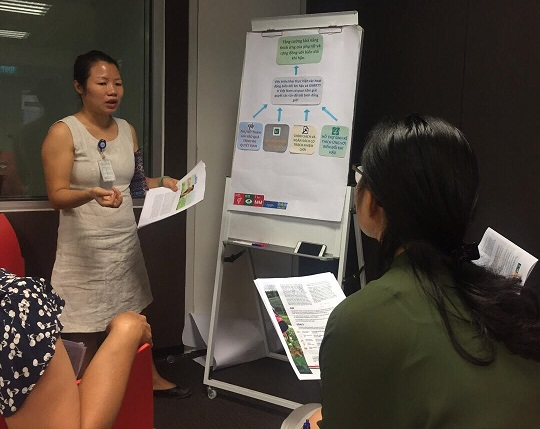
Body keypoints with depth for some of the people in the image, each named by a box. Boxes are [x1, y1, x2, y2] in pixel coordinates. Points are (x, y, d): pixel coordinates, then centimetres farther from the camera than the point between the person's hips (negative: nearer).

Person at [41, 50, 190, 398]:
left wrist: (165, 183, -1)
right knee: (87, 335, 2)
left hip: (126, 242, 6)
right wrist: (91, 194, -34)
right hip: (86, 249, -6)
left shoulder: (128, 130, 9)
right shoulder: (63, 132, -11)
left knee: (135, 319, 19)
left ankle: (150, 378, 37)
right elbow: (57, 196, -15)